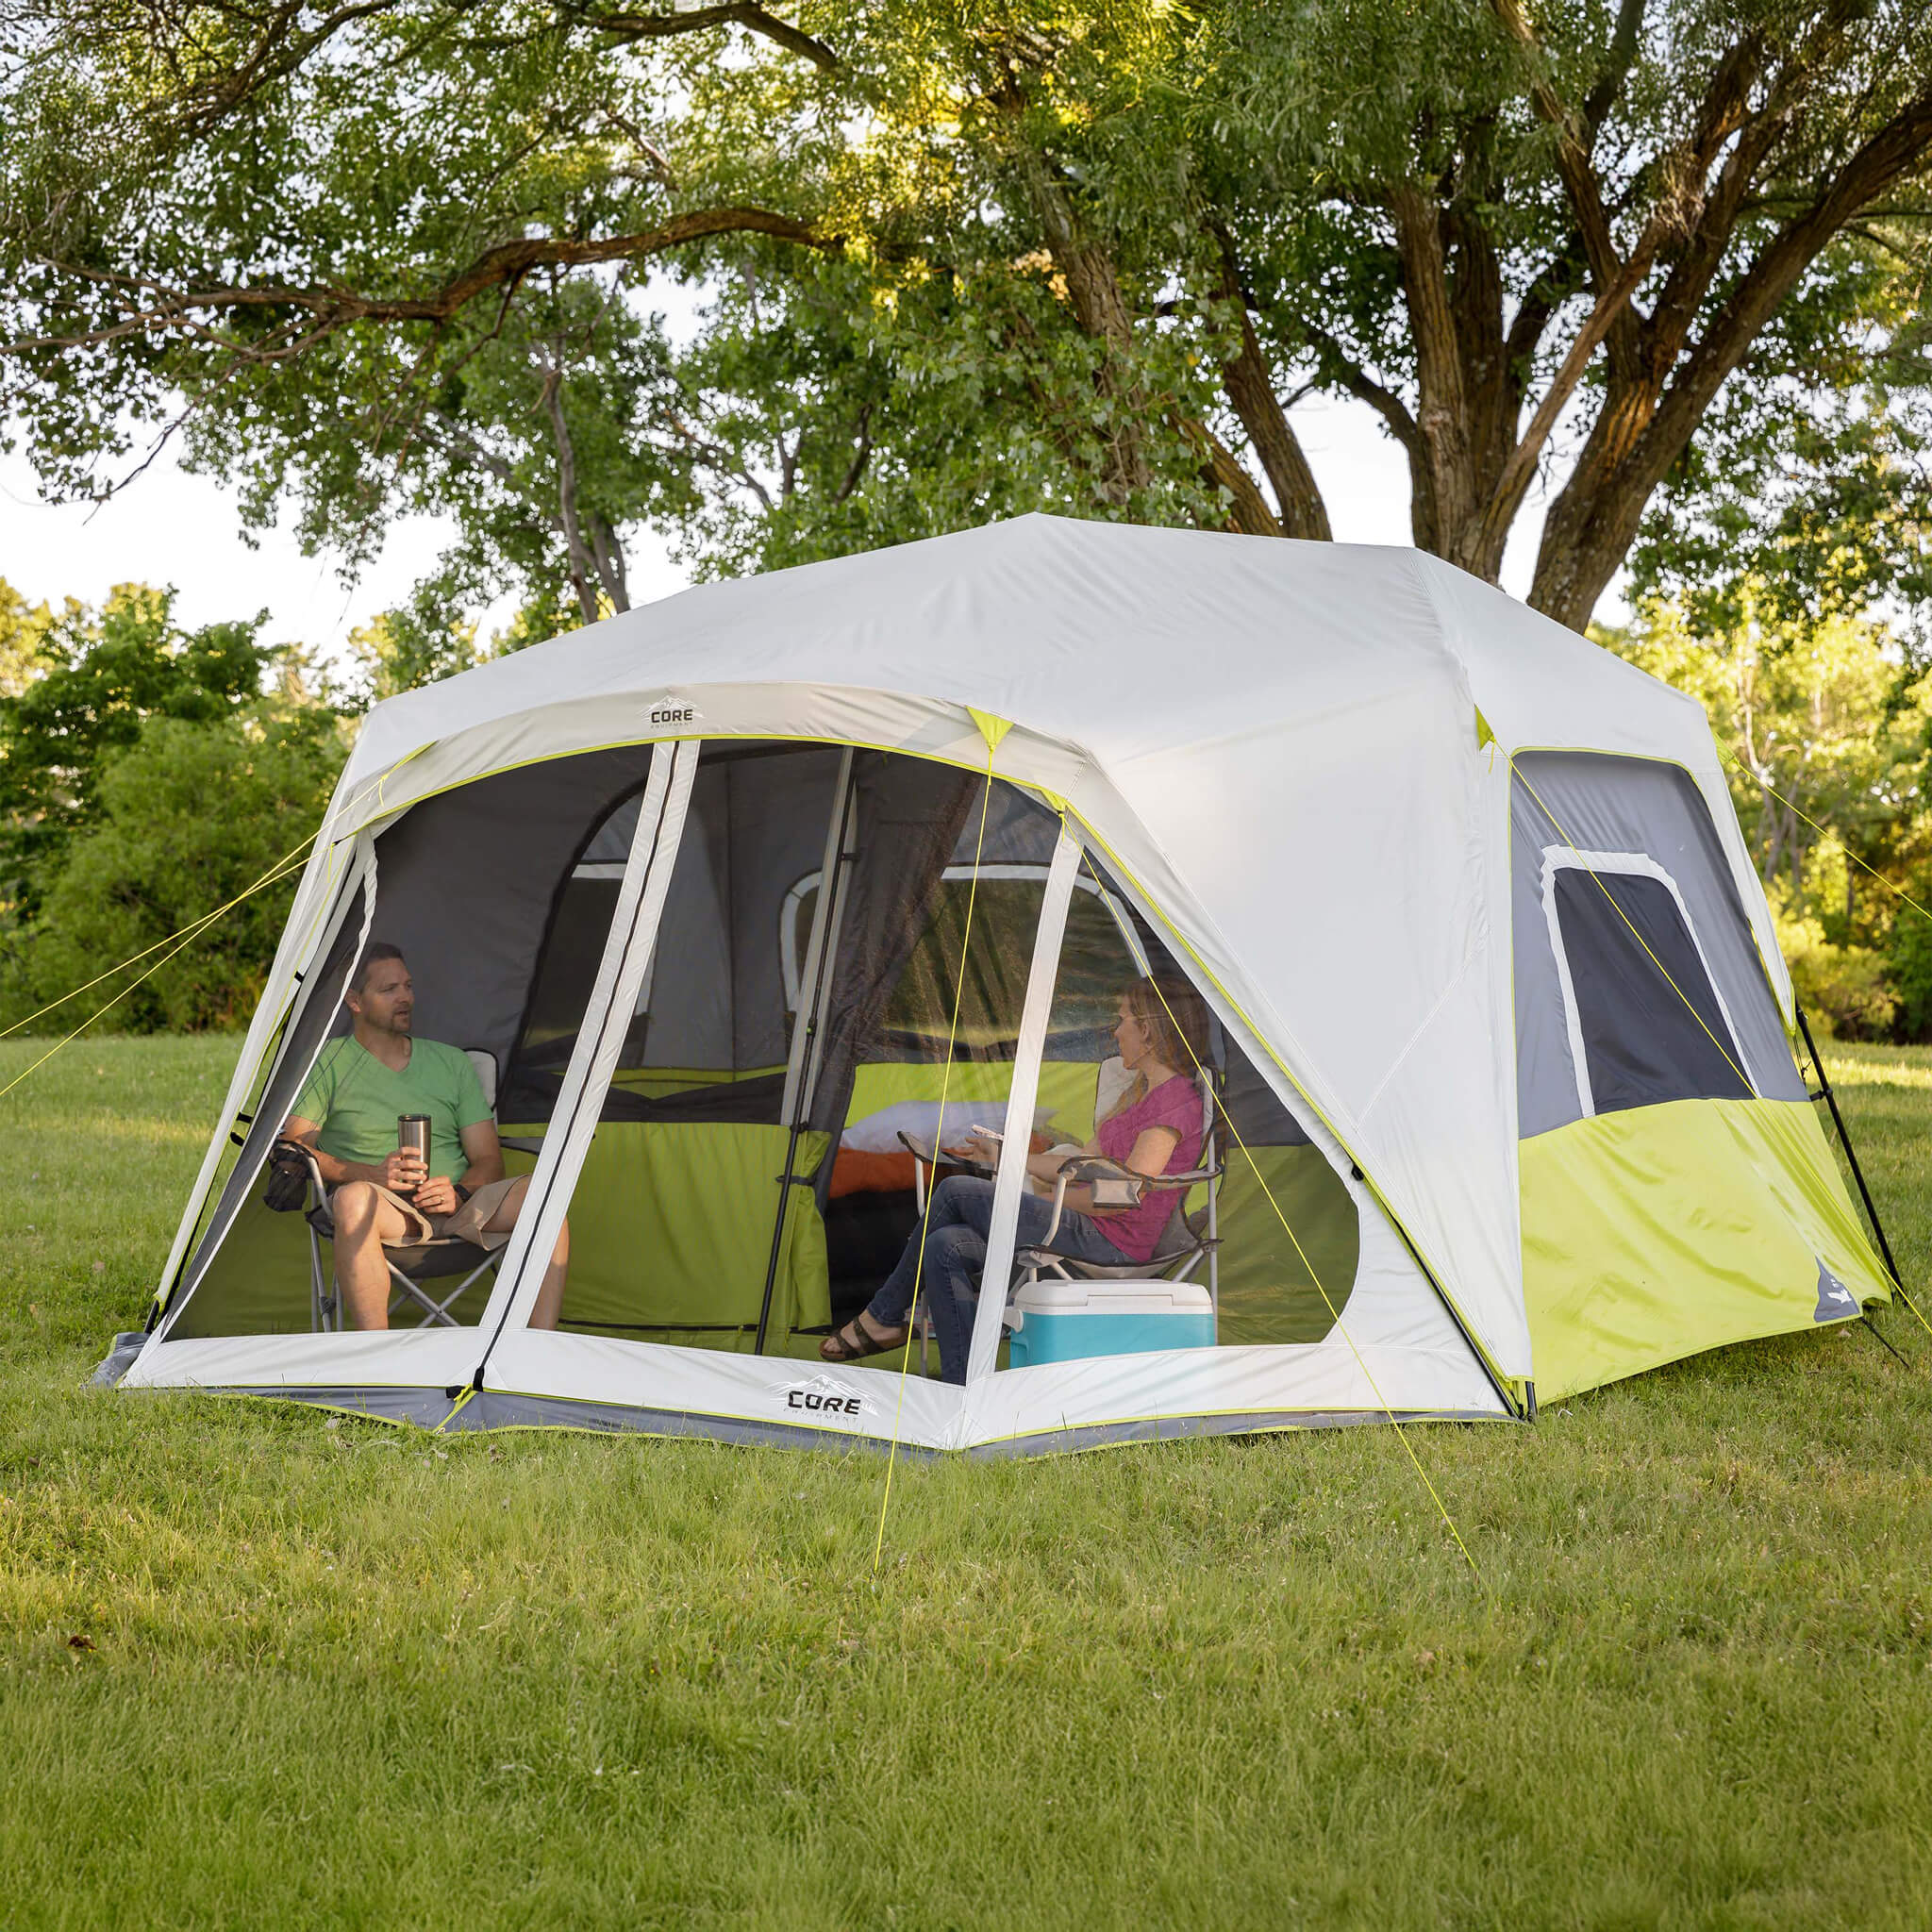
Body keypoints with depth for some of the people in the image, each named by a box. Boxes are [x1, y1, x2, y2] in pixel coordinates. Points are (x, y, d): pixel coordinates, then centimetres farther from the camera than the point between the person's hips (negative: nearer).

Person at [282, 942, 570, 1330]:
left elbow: (487, 1159, 13)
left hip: (457, 1208, 3)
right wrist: (372, 1173, -16)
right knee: (354, 1200, -40)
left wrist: (459, 1192, -11)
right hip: (385, 1208, -3)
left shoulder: (452, 1063, 16)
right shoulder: (329, 1063, 7)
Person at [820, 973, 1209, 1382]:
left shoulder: (1176, 1100, -12)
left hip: (1114, 1242, -9)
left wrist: (1049, 1197, -10)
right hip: (1091, 1230, 9)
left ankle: (882, 1318, 5)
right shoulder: (1140, 1090, 19)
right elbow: (1084, 1161, 23)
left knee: (956, 1192, -9)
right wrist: (1007, 1158, 24)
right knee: (946, 1248, -6)